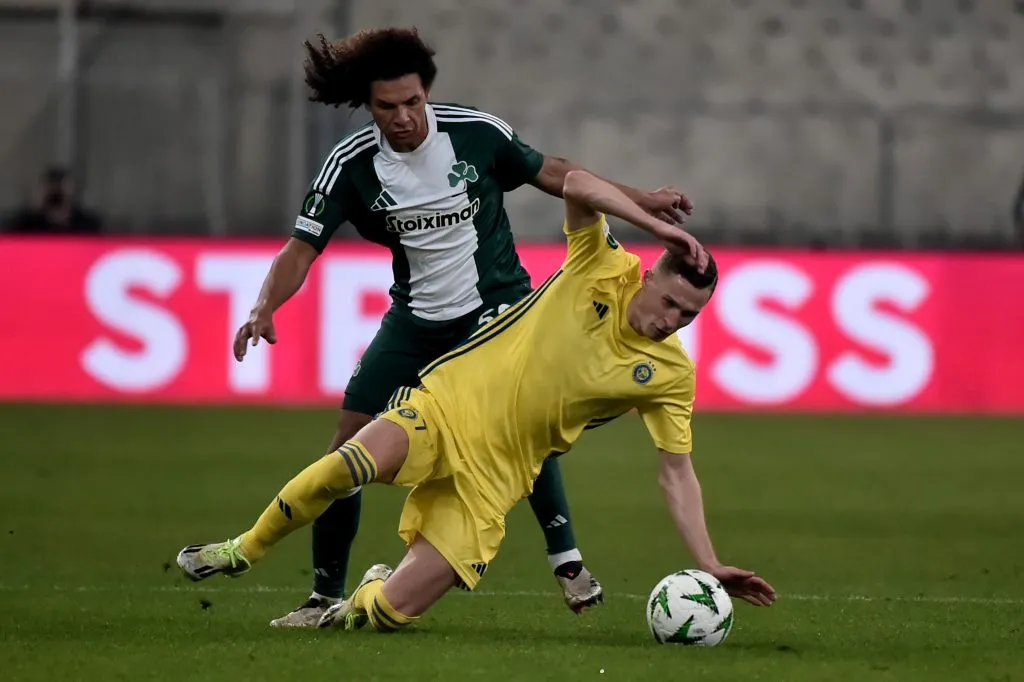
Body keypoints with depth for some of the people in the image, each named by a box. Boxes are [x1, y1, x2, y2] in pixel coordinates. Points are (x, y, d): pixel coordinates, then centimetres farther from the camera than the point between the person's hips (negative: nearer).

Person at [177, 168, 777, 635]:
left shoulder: (671, 373, 0)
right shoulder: (604, 270, -5)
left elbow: (677, 473, 3)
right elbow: (577, 185, -20)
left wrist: (709, 566, -6)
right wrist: (659, 227, -30)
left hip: (495, 474, 2)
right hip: (449, 403, -2)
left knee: (392, 612, -14)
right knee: (351, 465, -34)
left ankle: (366, 600, 27)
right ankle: (243, 552, -7)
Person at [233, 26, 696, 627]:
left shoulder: (478, 133, -14)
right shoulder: (352, 165, -12)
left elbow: (550, 171, 2)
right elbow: (304, 247, -12)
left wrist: (639, 199, 3)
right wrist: (266, 309, -30)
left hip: (498, 304, -2)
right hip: (417, 317, 2)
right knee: (351, 445, -4)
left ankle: (567, 559, -19)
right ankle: (327, 597, 8)